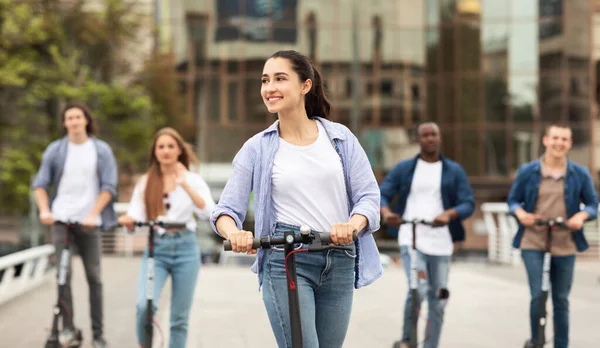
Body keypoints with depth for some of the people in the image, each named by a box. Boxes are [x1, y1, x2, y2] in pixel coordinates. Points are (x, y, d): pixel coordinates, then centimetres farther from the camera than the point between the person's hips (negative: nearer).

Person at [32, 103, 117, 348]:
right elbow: (40, 183, 6)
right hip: (60, 219, 1)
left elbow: (108, 187, -1)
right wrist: (44, 210, -10)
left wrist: (93, 214, -13)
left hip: (89, 222, 0)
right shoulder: (55, 150, 6)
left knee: (94, 277, 2)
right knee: (63, 276, -3)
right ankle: (68, 327, 3)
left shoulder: (102, 150, 3)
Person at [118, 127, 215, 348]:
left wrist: (185, 185, -21)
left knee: (180, 318, 4)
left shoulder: (193, 180, 4)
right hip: (156, 249, 0)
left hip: (185, 249, 0)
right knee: (144, 305, -23)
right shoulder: (145, 182, 8)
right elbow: (135, 220, 3)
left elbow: (207, 212, -12)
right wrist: (128, 221, -20)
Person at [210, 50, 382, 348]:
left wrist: (352, 225, -20)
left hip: (339, 264, 3)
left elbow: (368, 195, 2)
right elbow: (227, 208, 1)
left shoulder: (340, 137, 7)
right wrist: (234, 233, -23)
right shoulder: (257, 148, 4)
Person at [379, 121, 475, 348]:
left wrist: (449, 214, -22)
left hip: (440, 242, 2)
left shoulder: (454, 170, 8)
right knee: (418, 289, -21)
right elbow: (382, 194, 3)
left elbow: (468, 203, 0)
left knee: (438, 301, 6)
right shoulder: (404, 168, 7)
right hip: (411, 239, -2)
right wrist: (385, 212, -21)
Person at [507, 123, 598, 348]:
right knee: (537, 295, -11)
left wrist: (581, 216, -15)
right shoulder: (527, 171, 1)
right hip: (533, 241, -1)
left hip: (565, 244, 1)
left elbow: (593, 205, 7)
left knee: (561, 300, 10)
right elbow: (513, 200, 8)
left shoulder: (580, 174, 2)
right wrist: (520, 213, -14)